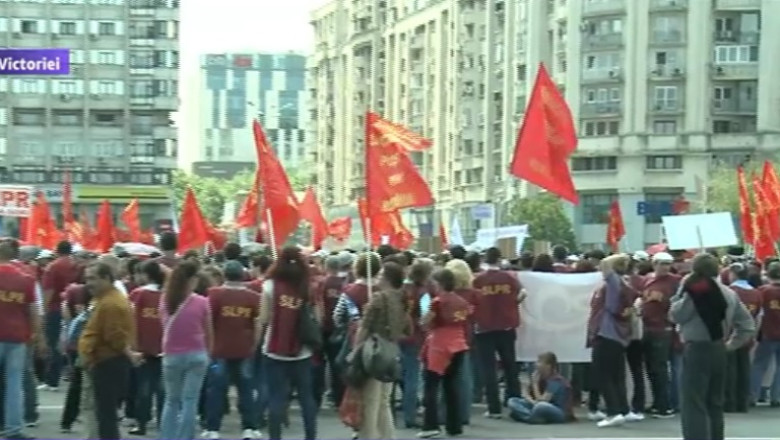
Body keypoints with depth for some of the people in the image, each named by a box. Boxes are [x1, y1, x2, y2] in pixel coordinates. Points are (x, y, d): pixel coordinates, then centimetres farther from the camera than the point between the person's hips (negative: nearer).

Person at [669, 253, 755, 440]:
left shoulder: (695, 292, -14)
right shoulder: (729, 293, 9)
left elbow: (675, 316, -7)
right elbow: (748, 325, 10)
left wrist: (682, 290, -2)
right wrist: (730, 344, 13)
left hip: (697, 350, -8)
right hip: (719, 351, 8)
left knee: (693, 406, -7)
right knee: (715, 404, 17)